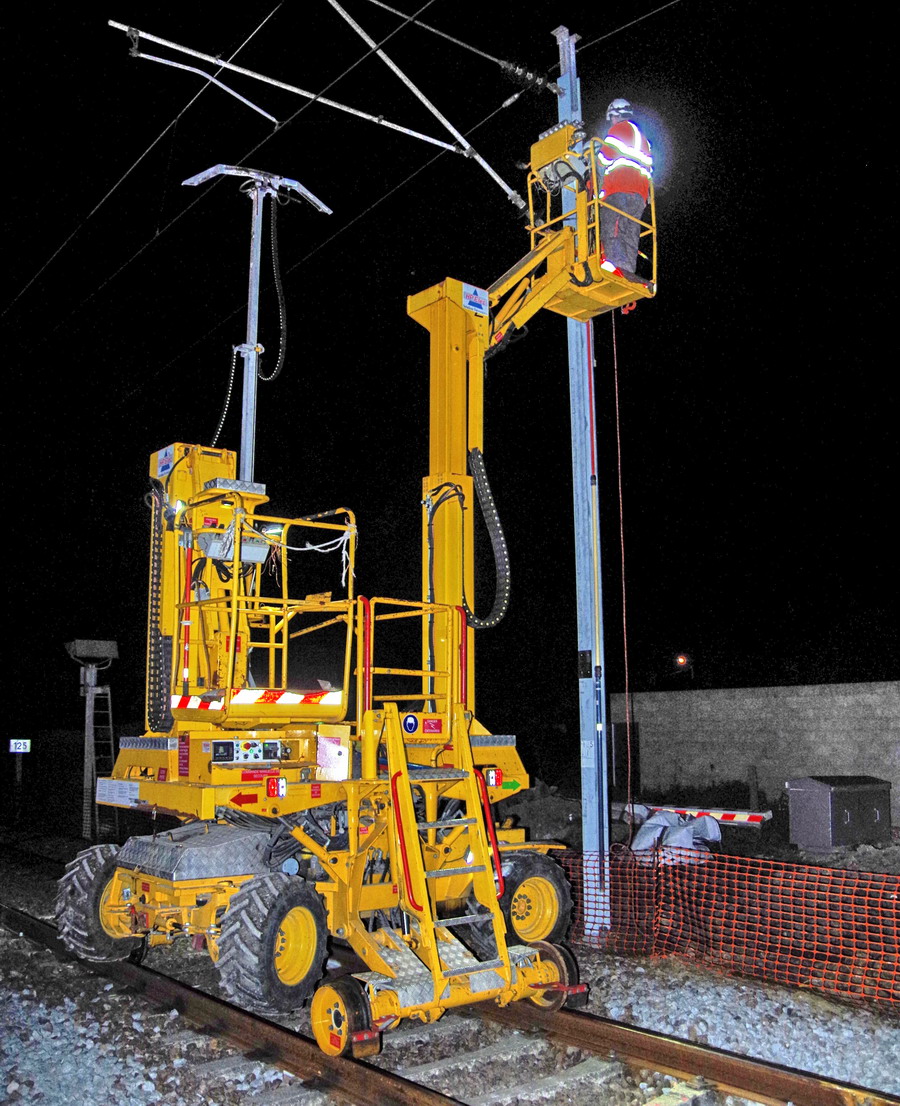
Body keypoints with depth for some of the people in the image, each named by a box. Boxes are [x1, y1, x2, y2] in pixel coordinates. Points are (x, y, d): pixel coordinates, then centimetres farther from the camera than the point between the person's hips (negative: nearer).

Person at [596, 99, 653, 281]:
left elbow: (604, 158, -2)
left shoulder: (619, 129, 7)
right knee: (631, 229, 3)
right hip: (640, 190, 8)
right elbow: (648, 164, 28)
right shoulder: (642, 137, 32)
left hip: (619, 185, -7)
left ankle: (614, 259, -38)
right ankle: (629, 268, -7)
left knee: (610, 222, -18)